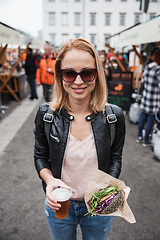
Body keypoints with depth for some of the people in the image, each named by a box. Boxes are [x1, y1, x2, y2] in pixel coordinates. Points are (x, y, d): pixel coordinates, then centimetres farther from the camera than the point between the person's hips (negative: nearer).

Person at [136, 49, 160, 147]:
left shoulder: (146, 67, 4)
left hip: (145, 94, 7)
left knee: (143, 115, 18)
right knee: (151, 118, 5)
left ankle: (139, 136, 30)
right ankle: (146, 140, 16)